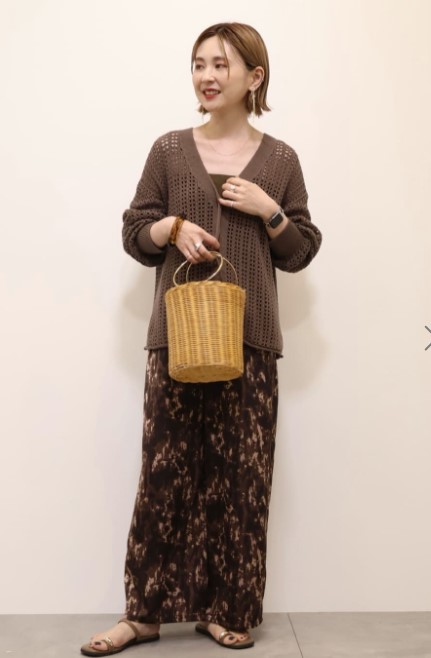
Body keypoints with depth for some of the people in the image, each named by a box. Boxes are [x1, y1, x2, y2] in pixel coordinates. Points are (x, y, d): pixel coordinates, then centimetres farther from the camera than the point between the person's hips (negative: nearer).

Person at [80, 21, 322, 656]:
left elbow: (301, 252, 10)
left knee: (241, 476, 4)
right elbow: (134, 233, 10)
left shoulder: (279, 159, 8)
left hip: (250, 340, 0)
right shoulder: (169, 150, 8)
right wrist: (174, 227, -9)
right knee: (165, 472, 3)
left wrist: (270, 211, -7)